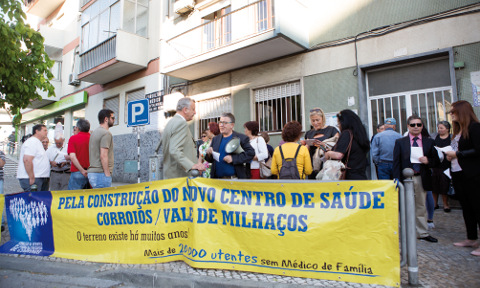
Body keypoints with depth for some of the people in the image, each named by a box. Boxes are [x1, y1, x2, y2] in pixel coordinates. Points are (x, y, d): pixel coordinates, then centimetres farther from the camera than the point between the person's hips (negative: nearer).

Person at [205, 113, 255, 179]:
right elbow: (210, 160, 19)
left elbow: (251, 153, -12)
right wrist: (209, 154, -5)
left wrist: (233, 158, -18)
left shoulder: (241, 138, -2)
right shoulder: (215, 139, 14)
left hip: (235, 179, -4)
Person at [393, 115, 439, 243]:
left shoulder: (429, 142, 9)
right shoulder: (400, 142, 3)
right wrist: (397, 180, -11)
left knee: (421, 206, 10)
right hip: (406, 179, -2)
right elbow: (396, 162, -2)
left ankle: (422, 233, 20)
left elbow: (436, 160, 10)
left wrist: (428, 161, -13)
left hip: (422, 179, 2)